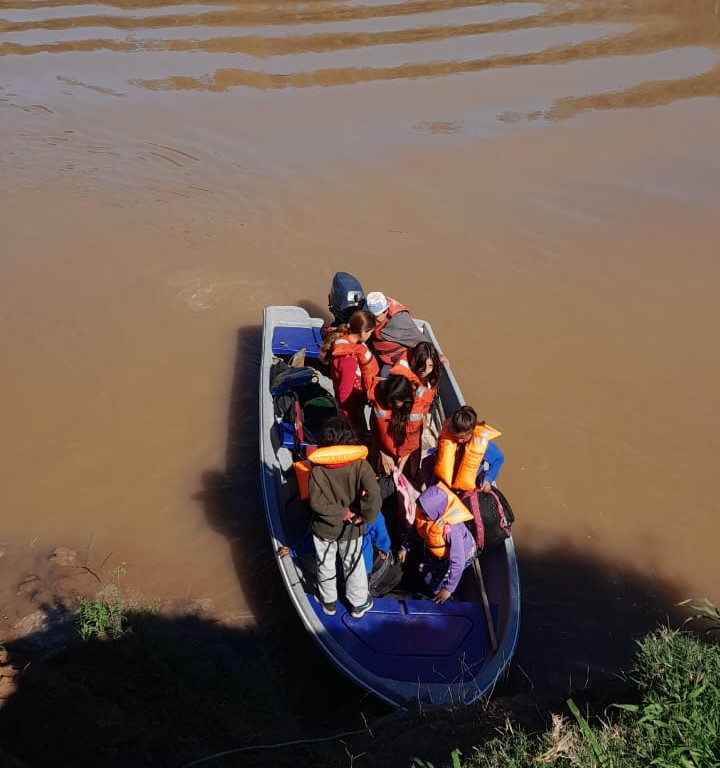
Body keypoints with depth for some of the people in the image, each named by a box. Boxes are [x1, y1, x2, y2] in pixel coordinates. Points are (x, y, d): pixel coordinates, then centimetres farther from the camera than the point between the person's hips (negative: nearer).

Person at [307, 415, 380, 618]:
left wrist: (340, 512, -17)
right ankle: (359, 604, 38)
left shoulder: (317, 469, -20)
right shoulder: (360, 465, -22)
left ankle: (328, 602, 43)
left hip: (324, 527, 0)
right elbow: (373, 494, -31)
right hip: (351, 528, 0)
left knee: (325, 565, 23)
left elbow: (316, 501, -25)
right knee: (354, 565, 22)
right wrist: (365, 516, -18)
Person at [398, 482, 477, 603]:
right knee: (420, 573, 12)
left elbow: (458, 561, -37)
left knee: (433, 585, -7)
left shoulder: (451, 528, -44)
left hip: (462, 554, -6)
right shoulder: (426, 513, -27)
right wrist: (405, 547, -4)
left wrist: (449, 589, -31)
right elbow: (416, 528, -2)